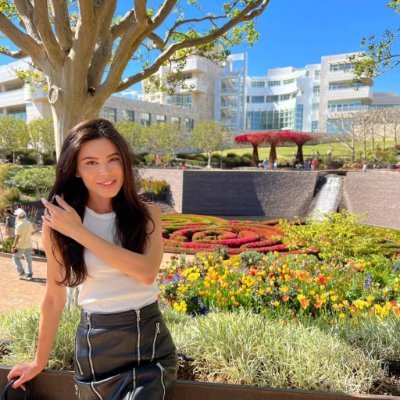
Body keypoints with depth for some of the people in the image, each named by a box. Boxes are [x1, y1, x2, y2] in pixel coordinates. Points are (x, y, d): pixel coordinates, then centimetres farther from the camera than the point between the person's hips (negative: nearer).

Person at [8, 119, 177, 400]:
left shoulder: (147, 214, -5)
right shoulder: (57, 222, -7)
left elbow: (147, 272, -23)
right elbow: (54, 297, 3)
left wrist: (79, 232, -20)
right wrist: (40, 361, 12)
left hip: (150, 342, 0)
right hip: (95, 344, 1)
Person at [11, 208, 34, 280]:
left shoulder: (19, 225, -19)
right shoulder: (29, 223, 1)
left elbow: (17, 237, -20)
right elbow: (32, 232, 14)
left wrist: (13, 246, -15)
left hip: (21, 245, -6)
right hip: (29, 245, 6)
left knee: (16, 258, 11)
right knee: (28, 259, 11)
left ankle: (22, 273, 5)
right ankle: (29, 274, 15)